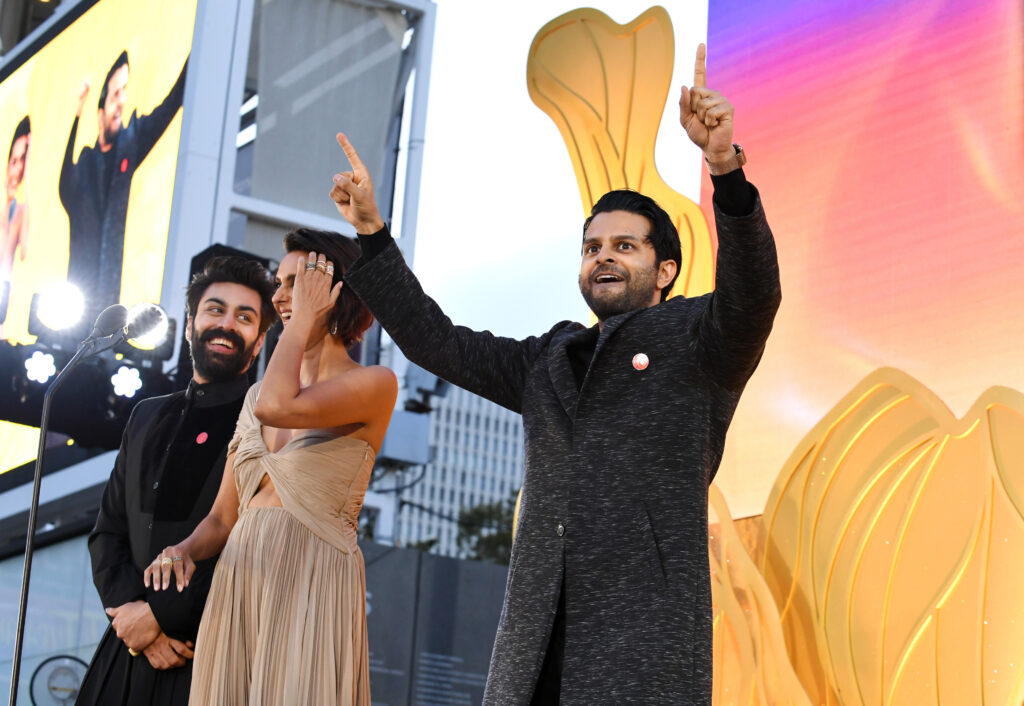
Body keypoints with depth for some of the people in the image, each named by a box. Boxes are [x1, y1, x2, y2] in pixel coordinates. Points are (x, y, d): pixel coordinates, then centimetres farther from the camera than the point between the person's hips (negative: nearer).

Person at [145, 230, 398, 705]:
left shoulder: (375, 384, -2)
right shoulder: (256, 394, 18)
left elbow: (278, 408, -20)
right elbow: (222, 517, 17)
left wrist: (305, 318, -6)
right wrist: (184, 551, -5)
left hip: (314, 584, -6)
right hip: (237, 589, 6)